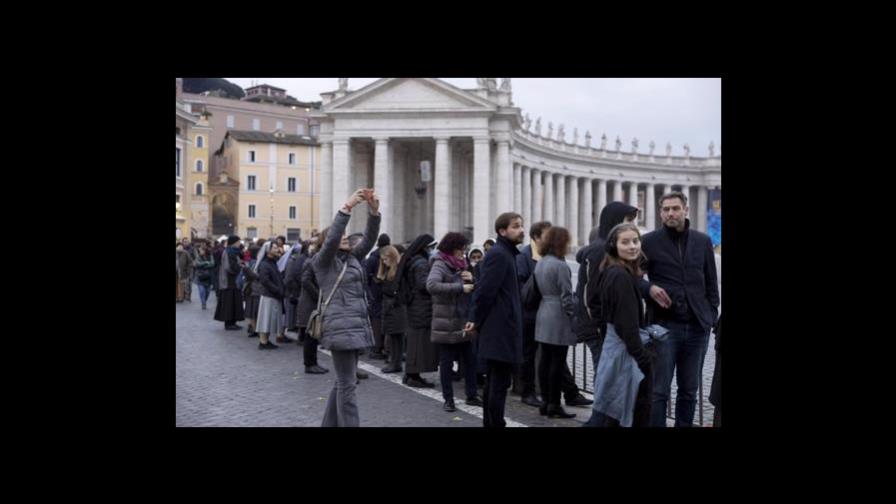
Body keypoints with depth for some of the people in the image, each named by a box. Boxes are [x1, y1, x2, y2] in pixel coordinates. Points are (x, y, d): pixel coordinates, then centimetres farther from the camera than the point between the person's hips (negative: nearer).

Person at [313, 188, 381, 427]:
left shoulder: (352, 258, 16)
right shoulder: (323, 261, -3)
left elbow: (369, 238, 6)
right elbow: (331, 238, -21)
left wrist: (374, 210, -8)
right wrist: (347, 207, -24)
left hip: (356, 326, 8)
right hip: (340, 327, -8)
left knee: (343, 382, 14)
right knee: (347, 384, -9)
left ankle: (329, 424, 25)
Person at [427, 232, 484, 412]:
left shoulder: (461, 265, 14)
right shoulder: (440, 265, -9)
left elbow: (473, 289, 20)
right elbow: (431, 285, -28)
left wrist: (471, 280, -3)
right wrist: (460, 287, -26)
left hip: (464, 322, 7)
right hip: (446, 324, -7)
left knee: (470, 359, 10)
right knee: (446, 362, 3)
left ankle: (472, 395, 20)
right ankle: (448, 399, 12)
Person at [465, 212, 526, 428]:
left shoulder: (506, 254, 18)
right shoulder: (499, 255, -14)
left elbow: (483, 289, 19)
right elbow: (486, 290, -19)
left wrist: (476, 319, 12)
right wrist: (477, 320, -8)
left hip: (496, 329, 10)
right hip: (501, 329, -10)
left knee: (493, 383, 14)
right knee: (499, 384, -7)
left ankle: (489, 423, 21)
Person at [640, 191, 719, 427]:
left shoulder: (703, 241, 8)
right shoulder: (649, 241, -1)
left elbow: (711, 283, 12)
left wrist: (712, 315, 5)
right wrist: (648, 288, -14)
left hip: (697, 327, 3)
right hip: (664, 325, -3)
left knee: (689, 390, 11)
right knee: (659, 390, -1)